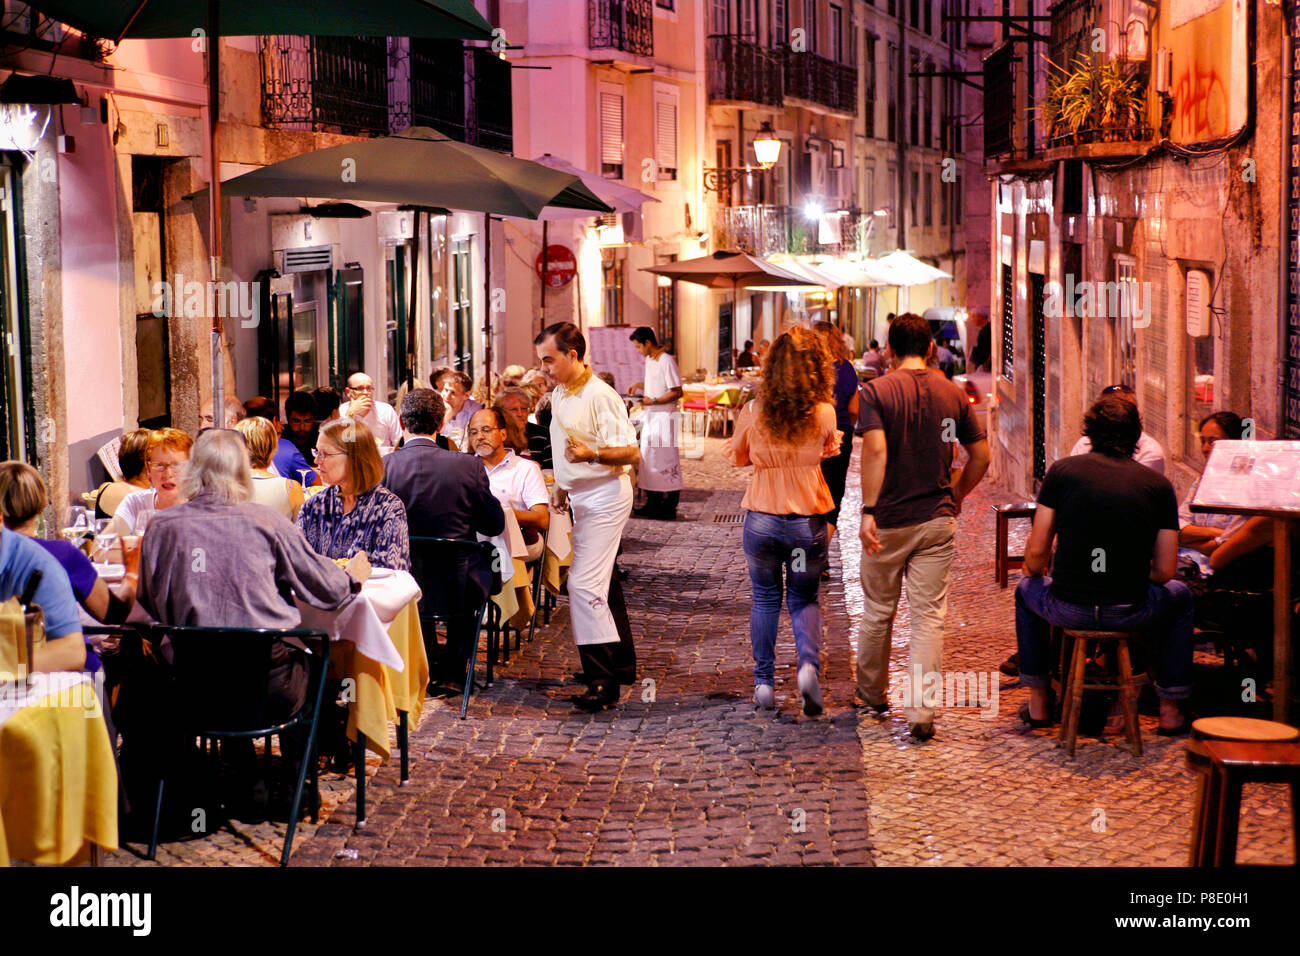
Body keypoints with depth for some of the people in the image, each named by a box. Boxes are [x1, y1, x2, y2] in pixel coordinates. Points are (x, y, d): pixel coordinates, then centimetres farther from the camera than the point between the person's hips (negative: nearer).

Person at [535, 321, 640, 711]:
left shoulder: (600, 397, -18)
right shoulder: (559, 395, 12)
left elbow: (631, 453, -21)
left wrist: (590, 454, -34)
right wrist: (565, 484, 22)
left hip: (604, 497, -10)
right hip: (582, 499, 10)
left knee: (585, 584, -17)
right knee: (602, 583, 16)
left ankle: (603, 680, -16)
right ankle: (622, 664, 26)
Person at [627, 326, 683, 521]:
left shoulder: (667, 361, -15)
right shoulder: (649, 360, 12)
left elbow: (677, 392, -17)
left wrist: (654, 401, -22)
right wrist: (638, 385, 11)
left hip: (665, 416, -9)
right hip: (650, 415, 9)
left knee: (667, 461, -4)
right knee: (648, 459, 11)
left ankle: (670, 508, 2)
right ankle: (654, 503, 19)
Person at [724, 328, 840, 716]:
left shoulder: (753, 413, -10)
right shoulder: (824, 414, -11)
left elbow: (736, 457, 9)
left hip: (761, 519, 0)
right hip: (809, 520, 0)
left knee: (764, 599, 16)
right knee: (805, 598, 15)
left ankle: (764, 682, 18)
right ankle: (809, 663, -10)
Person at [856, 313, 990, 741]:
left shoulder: (876, 391, -7)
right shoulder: (953, 394, 3)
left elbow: (875, 450, -21)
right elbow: (981, 455, 5)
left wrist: (868, 510, -21)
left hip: (888, 521, -2)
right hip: (937, 520, 2)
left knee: (877, 611, 15)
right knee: (929, 616, 2)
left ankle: (872, 695, 32)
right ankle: (921, 711, -6)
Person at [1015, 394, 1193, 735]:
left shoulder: (1062, 471, -2)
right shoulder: (1158, 484, 0)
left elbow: (1036, 554, -2)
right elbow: (1165, 572, 0)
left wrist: (1037, 571, 22)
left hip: (1068, 610, 0)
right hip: (1131, 611, 0)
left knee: (1027, 589, 35)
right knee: (1179, 596, 33)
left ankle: (1038, 703, 38)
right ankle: (1170, 711, 33)